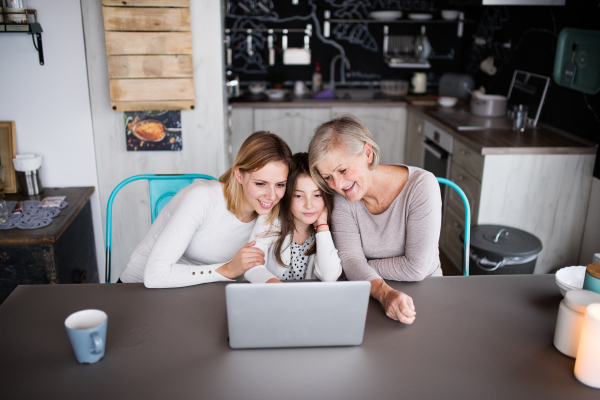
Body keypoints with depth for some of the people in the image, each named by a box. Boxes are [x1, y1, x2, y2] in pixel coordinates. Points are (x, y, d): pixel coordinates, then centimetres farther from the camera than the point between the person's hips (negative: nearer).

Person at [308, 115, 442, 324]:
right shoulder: (342, 197, -7)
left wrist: (361, 268, -10)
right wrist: (385, 293, -33)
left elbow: (416, 268, -19)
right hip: (371, 296, 2)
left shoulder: (421, 185, -18)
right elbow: (350, 258, -16)